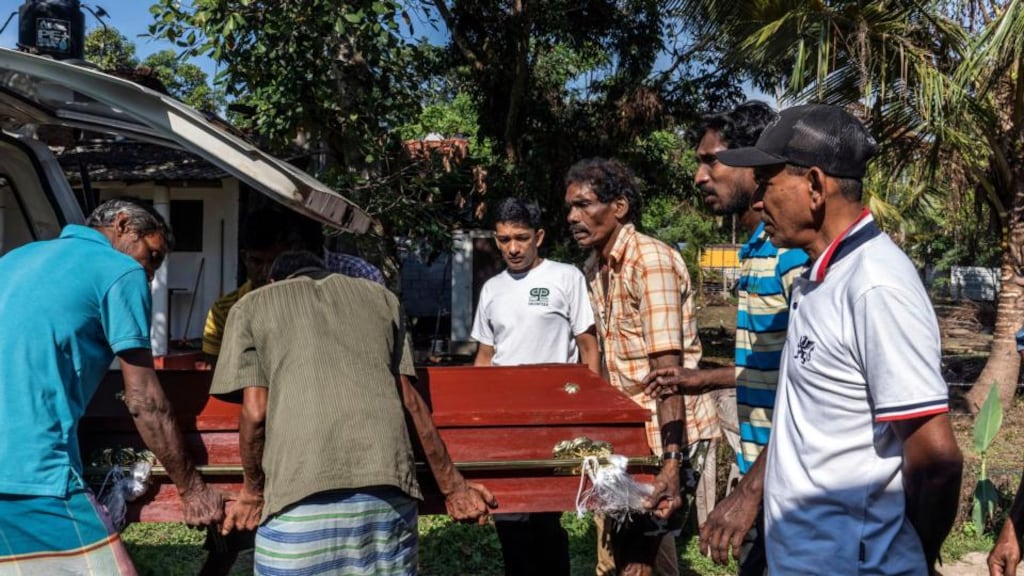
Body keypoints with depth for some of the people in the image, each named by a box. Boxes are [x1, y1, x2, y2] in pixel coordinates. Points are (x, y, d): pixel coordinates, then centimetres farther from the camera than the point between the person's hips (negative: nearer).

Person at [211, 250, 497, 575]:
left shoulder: (252, 306, 18)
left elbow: (255, 411, 6)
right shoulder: (379, 296, 23)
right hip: (387, 483, 3)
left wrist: (252, 492, 20)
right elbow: (410, 399, 16)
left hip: (302, 491, -2)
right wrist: (452, 487, 20)